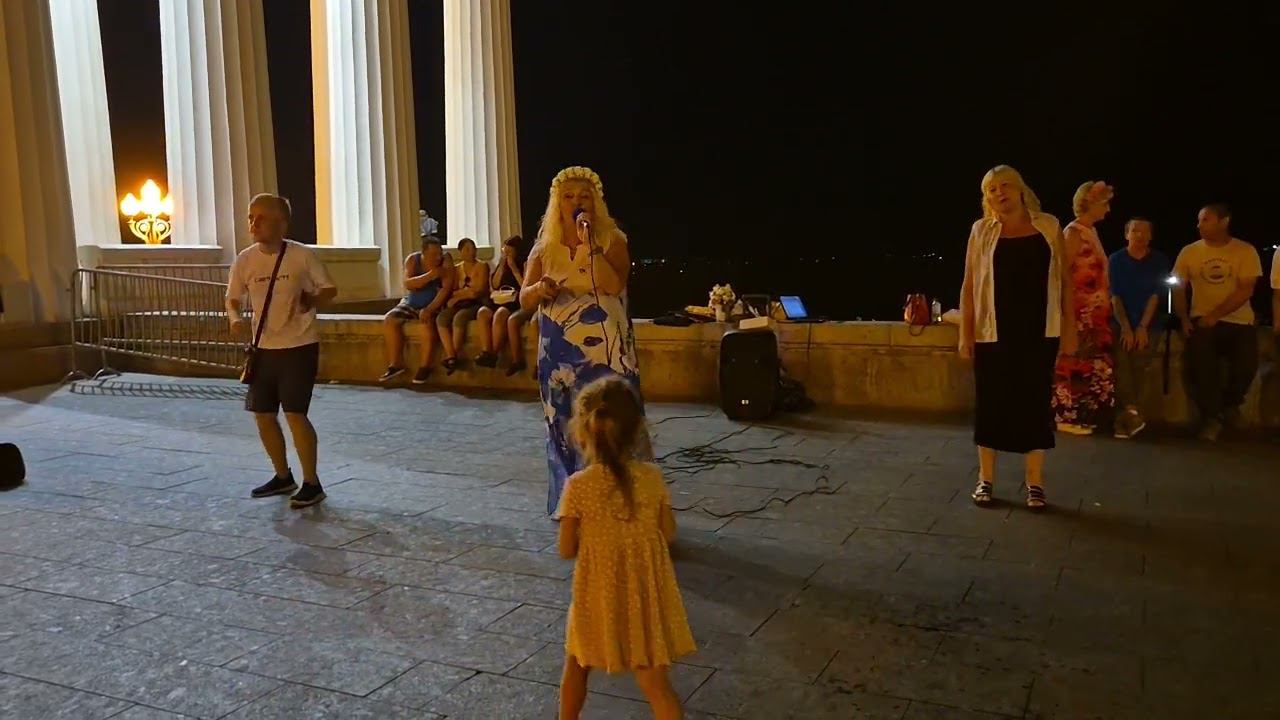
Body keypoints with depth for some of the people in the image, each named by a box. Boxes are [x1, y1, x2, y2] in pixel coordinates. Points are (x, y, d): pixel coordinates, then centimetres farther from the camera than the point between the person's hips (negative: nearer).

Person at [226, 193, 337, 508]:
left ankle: (311, 483, 4)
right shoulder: (244, 259, 0)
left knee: (295, 413, -10)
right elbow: (232, 298, 10)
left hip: (299, 345, -5)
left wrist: (313, 300, -22)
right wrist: (235, 318, -12)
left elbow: (330, 289, -1)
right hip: (263, 348, 6)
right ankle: (283, 476, 29)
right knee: (263, 414, 10)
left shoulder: (303, 255, -11)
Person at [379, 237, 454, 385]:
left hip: (434, 304, -4)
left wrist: (429, 309, -31)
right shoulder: (412, 259, -7)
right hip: (411, 302, 4)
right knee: (389, 320, -16)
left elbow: (446, 289, -21)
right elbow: (407, 284, -20)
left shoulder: (445, 263, -13)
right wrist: (429, 275, -35)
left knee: (428, 322, -34)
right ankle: (396, 364, -9)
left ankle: (425, 366, -24)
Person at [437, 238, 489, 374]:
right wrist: (467, 292, -8)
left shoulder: (482, 266, 5)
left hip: (476, 304, -4)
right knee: (441, 318, -28)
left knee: (459, 318, -36)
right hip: (459, 305, 4)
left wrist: (458, 294, -2)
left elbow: (478, 290, -5)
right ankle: (451, 356, -35)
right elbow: (451, 290, 9)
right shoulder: (457, 269, 19)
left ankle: (452, 357, -27)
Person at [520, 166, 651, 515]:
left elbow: (614, 285, -19)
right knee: (565, 427, 9)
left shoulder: (611, 240, -2)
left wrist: (588, 243, -21)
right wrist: (539, 289, -18)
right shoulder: (544, 248, 7)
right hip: (559, 354, 4)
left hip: (606, 351, -3)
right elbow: (524, 300, 4)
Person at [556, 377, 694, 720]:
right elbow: (669, 533, 0)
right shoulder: (652, 477, -9)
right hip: (645, 594, 1)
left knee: (577, 665, 26)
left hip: (599, 596, -1)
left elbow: (566, 550, -10)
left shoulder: (579, 486, -16)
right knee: (655, 682, 7)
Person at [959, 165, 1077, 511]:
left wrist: (1070, 327, 3)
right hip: (994, 331, -1)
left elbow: (1063, 279, 8)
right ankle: (985, 479, 16)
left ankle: (1035, 482, 15)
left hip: (1039, 332, 1)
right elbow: (969, 285, 3)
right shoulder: (982, 231, 4)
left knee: (1036, 403, 5)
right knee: (991, 403, 5)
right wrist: (965, 332, -3)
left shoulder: (1048, 226, 6)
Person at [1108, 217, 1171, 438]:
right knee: (1122, 364, -22)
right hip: (1120, 323, 0)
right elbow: (1115, 296, -4)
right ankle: (1132, 413, -28)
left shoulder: (1159, 260, 0)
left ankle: (1127, 414, -12)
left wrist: (1142, 326, -13)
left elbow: (1155, 295, -4)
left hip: (1147, 324, 0)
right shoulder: (1115, 260, 1)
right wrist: (1125, 327, -14)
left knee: (1139, 368, -14)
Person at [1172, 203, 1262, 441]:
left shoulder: (1246, 251, -1)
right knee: (1199, 359, -27)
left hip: (1239, 322, -1)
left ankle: (1230, 403, 13)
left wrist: (1215, 315, -19)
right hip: (1202, 321, 1)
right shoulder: (1189, 252, 5)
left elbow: (1245, 291, -9)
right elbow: (1178, 288, 6)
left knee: (1247, 363, -24)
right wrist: (1184, 319, -9)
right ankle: (1211, 415, -4)